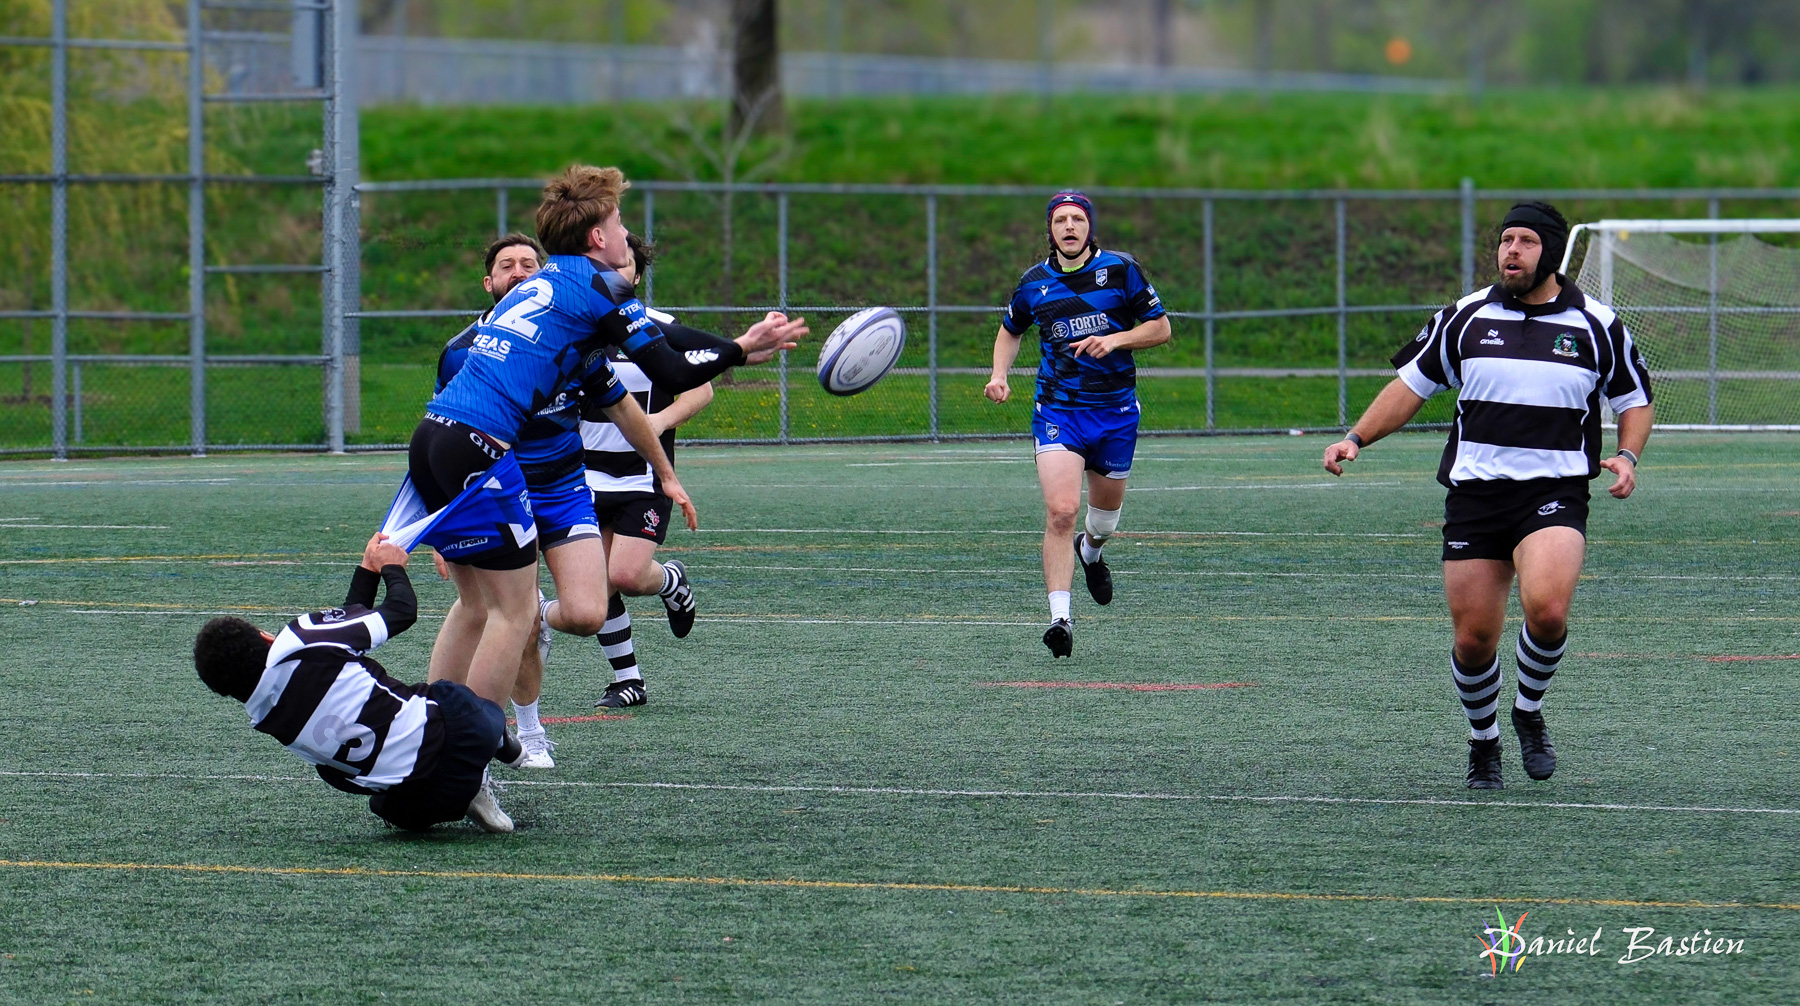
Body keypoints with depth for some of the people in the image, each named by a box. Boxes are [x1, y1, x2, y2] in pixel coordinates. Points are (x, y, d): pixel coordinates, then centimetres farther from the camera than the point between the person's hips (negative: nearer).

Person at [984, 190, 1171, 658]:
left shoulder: (1120, 269, -4)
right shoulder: (1034, 281, 2)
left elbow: (1160, 327, 1)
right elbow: (1010, 330, 21)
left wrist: (1116, 339, -16)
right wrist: (999, 375, 3)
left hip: (1115, 409, 1)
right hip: (1057, 408, -1)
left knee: (1107, 506, 17)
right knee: (1060, 511, -18)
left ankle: (1090, 550, 55)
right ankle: (1060, 618, -20)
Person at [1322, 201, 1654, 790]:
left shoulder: (1597, 326, 4)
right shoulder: (1466, 317, 7)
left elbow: (1634, 402, 14)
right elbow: (1412, 385, 14)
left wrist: (1627, 458, -5)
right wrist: (1356, 438, 2)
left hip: (1555, 493, -2)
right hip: (1474, 492, 2)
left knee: (1546, 609, -26)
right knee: (1473, 640, -2)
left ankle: (1530, 712, 3)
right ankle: (1483, 742, 26)